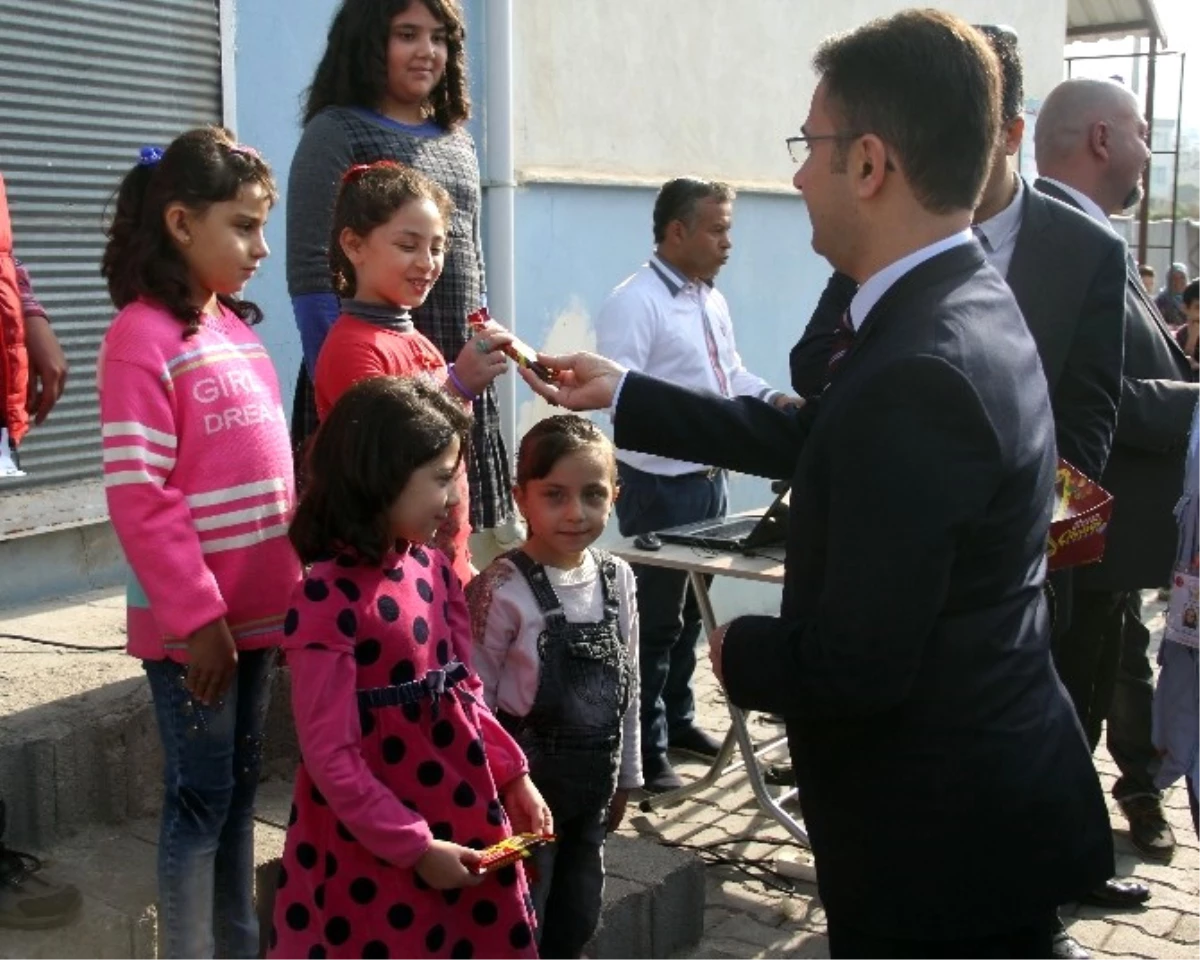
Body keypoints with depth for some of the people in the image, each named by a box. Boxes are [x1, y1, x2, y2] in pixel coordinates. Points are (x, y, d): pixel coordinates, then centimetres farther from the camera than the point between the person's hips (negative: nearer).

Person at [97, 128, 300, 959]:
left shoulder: (239, 330, 9)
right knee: (201, 797, 3)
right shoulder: (142, 338, -14)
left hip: (258, 610, 7)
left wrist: (289, 591, 12)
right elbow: (138, 499, -18)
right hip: (193, 622, -7)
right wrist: (198, 616, -17)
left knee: (241, 788, 16)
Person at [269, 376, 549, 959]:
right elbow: (330, 757, -18)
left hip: (464, 826, 7)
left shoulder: (433, 570, 2)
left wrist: (512, 774, 5)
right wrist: (413, 846, -16)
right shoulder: (328, 599, -20)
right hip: (375, 853, -7)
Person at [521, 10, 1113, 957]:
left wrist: (740, 651, -7)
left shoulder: (919, 374, -29)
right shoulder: (964, 309, 2)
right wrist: (623, 394, 17)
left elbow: (857, 666, -27)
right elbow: (806, 438, 13)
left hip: (943, 837, -9)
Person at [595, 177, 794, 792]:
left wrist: (774, 399, 2)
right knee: (656, 618, 0)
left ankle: (677, 719, 35)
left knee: (691, 610, 19)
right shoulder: (634, 302, -17)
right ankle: (645, 749, 12)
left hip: (709, 477, 9)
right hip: (660, 484, -9)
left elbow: (733, 374, 19)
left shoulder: (713, 302, 12)